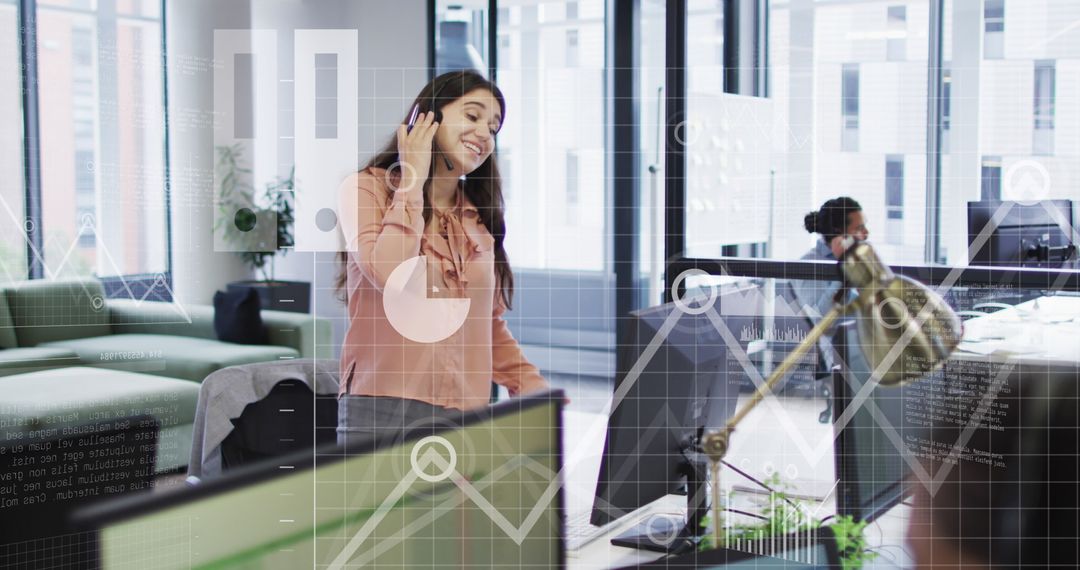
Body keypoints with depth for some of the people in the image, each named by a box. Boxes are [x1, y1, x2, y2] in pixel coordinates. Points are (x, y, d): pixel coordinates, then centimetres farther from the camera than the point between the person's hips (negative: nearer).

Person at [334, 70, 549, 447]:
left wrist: (542, 397, 7)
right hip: (383, 411, -5)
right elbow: (390, 274, -17)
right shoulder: (367, 189, 2)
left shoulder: (479, 218, 17)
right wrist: (413, 179, -6)